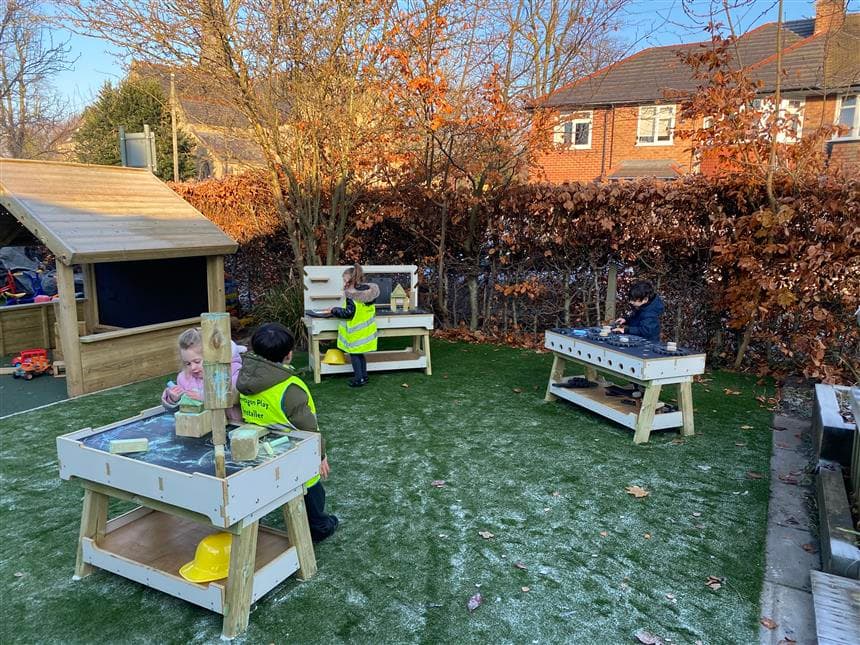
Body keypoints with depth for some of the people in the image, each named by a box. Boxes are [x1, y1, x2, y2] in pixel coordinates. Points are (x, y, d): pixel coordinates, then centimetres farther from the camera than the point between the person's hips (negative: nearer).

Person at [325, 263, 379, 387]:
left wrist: (334, 310, -8)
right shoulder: (367, 291, 3)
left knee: (354, 353, 4)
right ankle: (364, 376, 25)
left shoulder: (351, 295, -20)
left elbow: (348, 313, -21)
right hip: (366, 328, 8)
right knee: (360, 353, 18)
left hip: (356, 330, -8)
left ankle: (359, 379, 6)